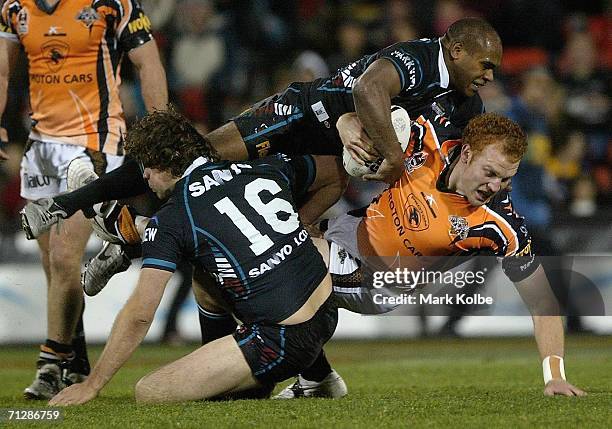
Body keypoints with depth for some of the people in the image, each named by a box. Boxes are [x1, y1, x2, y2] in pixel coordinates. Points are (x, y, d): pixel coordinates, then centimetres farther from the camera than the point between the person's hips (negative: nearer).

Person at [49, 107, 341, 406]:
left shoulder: (169, 221, -7)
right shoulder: (268, 169, 8)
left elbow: (139, 315, -8)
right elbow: (334, 167, 26)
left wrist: (91, 385, 0)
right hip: (328, 315, 7)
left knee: (149, 392, -5)